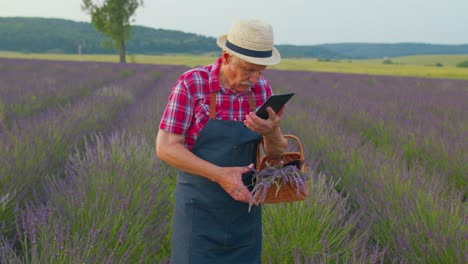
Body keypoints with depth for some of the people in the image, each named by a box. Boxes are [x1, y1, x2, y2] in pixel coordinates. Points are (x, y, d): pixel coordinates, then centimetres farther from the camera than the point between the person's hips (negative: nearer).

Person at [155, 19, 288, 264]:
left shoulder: (261, 88, -2)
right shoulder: (190, 84, -17)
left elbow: (276, 152, -1)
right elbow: (165, 148, -18)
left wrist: (271, 130, -25)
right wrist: (220, 175, -28)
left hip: (244, 207, 5)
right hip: (200, 210, -4)